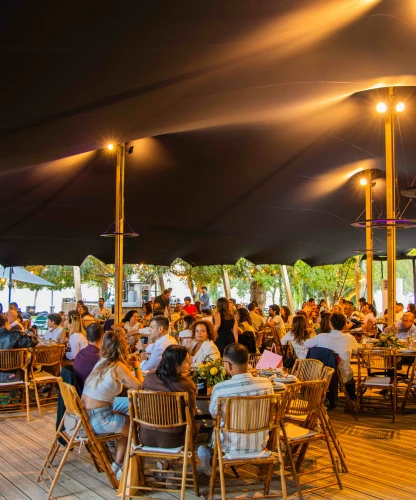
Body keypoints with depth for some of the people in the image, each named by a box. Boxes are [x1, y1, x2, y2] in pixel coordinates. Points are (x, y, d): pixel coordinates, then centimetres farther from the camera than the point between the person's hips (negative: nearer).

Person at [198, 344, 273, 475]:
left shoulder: (219, 389, -24)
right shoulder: (267, 383, -15)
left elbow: (214, 415, -4)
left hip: (231, 447, -3)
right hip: (260, 445, 4)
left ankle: (211, 457, 39)